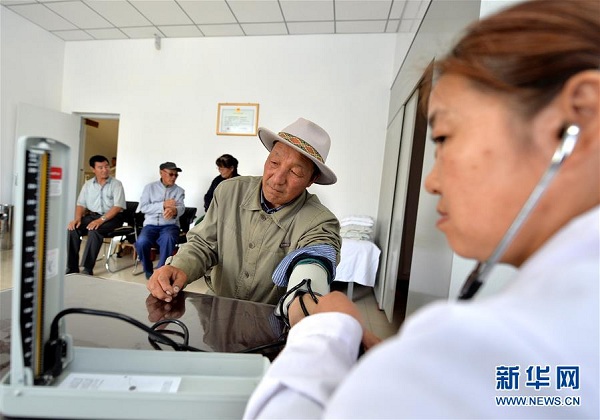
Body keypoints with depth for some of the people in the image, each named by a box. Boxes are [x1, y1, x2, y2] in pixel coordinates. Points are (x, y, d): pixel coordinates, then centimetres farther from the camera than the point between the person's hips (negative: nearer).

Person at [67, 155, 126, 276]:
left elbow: (118, 207, -14)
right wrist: (77, 218, -9)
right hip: (91, 215, 5)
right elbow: (81, 204, 11)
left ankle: (87, 269, -24)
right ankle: (72, 268, -11)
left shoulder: (116, 184, -5)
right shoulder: (88, 184, 11)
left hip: (111, 217, -5)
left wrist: (101, 220, -25)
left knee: (94, 230, -32)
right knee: (73, 228, -21)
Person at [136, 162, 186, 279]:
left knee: (168, 239, -35)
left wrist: (173, 210, -35)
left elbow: (181, 208, -10)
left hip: (170, 225, -1)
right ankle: (148, 270, -1)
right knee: (141, 242, -28)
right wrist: (163, 205, -14)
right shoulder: (150, 187, 10)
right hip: (151, 224, 1)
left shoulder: (179, 191, 9)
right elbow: (143, 207, -1)